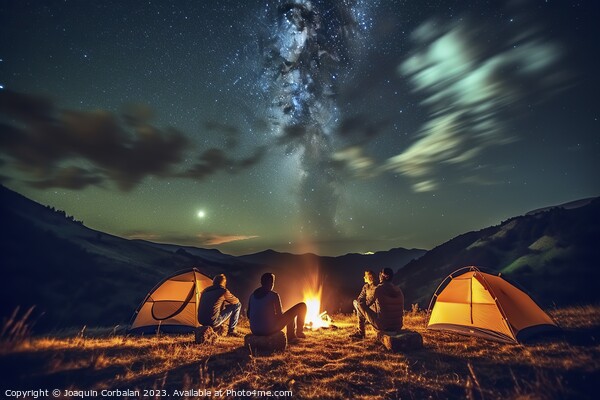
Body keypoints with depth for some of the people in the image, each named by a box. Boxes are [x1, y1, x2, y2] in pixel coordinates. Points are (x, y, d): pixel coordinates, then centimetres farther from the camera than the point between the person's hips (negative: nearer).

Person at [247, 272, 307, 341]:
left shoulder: (253, 295, 4)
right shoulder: (273, 295, -13)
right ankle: (299, 332, 24)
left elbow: (249, 315, 10)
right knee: (302, 306, 5)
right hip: (270, 329, -7)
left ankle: (291, 336, 40)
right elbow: (280, 315, -8)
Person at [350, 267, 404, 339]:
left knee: (360, 305, 8)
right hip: (398, 327, 6)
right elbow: (401, 310, 17)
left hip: (383, 326, -6)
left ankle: (361, 332, 21)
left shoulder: (378, 289, -12)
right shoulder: (398, 290, 4)